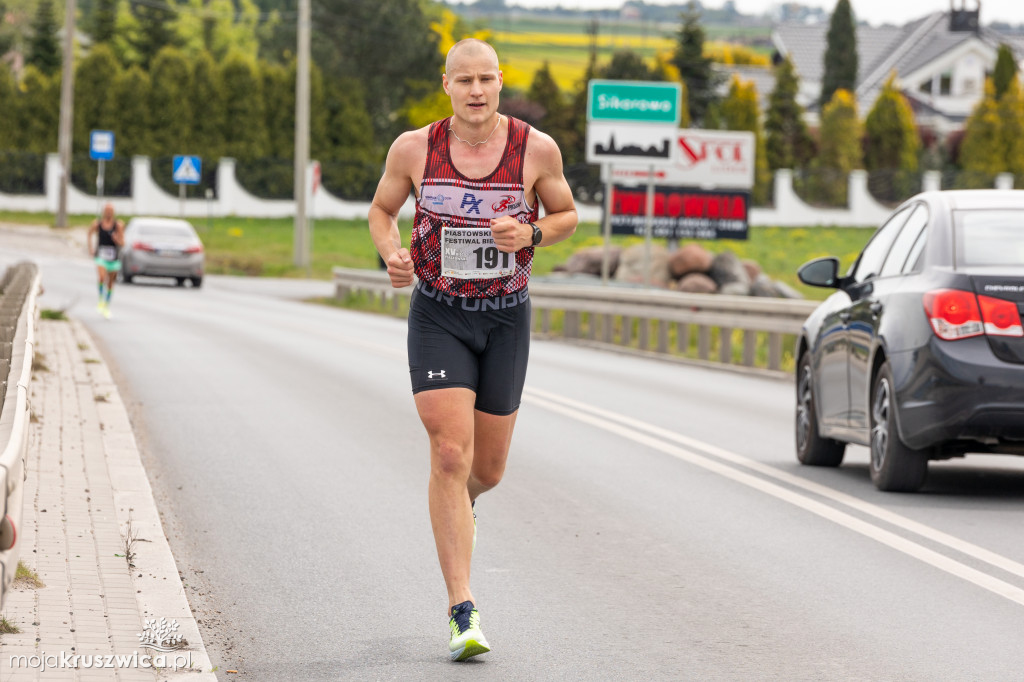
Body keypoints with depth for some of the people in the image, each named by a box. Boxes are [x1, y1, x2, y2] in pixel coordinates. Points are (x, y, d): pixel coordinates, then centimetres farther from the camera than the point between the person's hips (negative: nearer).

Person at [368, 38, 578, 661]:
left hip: (507, 318, 2)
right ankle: (463, 612, -13)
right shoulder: (415, 148, -7)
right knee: (450, 454, -15)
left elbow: (567, 217, 7)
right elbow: (382, 211, 8)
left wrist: (529, 234, -15)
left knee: (488, 467, 10)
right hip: (438, 316, -2)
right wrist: (392, 253, -13)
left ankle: (463, 504, 51)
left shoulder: (536, 149, -7)